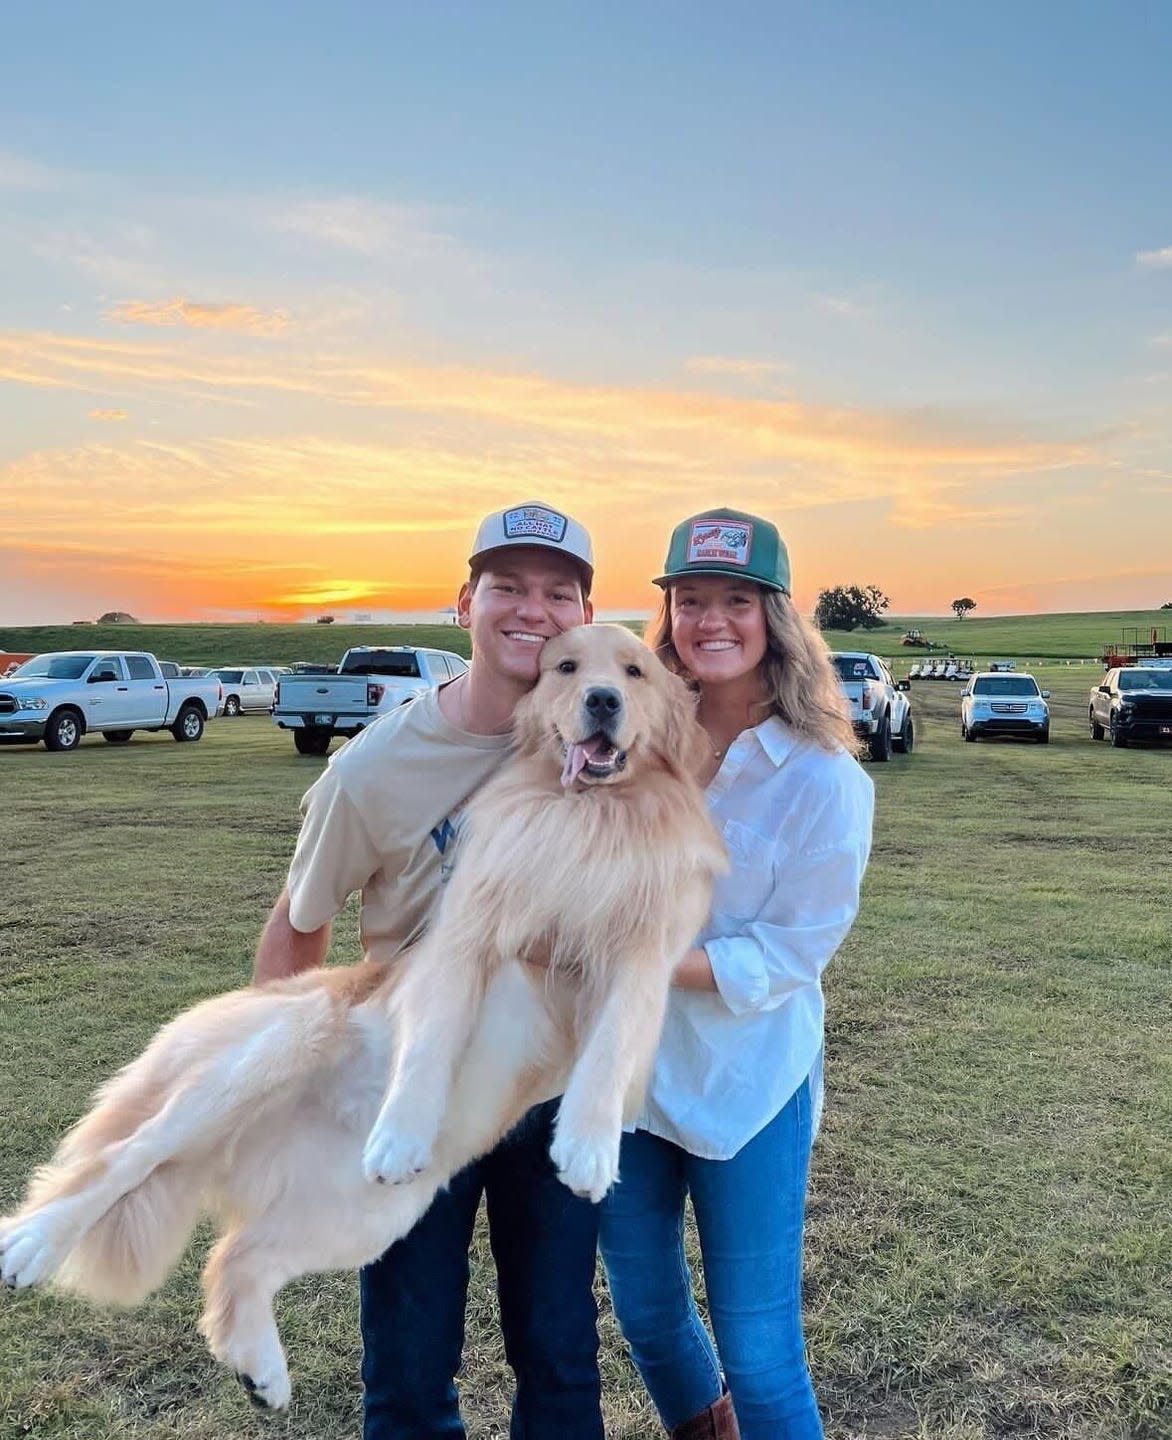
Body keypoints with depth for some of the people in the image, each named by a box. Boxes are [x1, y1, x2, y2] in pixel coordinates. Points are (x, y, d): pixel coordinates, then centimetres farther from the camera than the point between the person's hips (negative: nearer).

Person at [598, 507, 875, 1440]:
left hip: (746, 1090, -5)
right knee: (644, 1311, 24)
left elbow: (785, 956, -16)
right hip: (627, 1067, 5)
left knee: (758, 1356, 8)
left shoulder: (825, 783, -16)